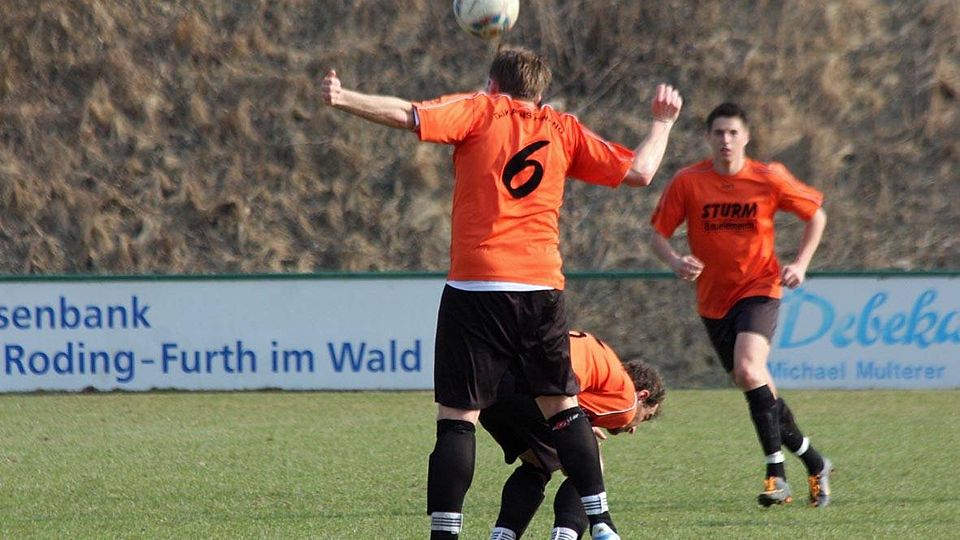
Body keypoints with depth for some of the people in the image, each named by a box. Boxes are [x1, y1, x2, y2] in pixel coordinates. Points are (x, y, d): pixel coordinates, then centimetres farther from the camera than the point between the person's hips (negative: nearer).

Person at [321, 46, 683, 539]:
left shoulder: (480, 112, 6)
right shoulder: (563, 130, 13)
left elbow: (410, 116, -10)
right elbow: (638, 172, 11)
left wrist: (343, 100, -10)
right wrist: (662, 124, 27)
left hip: (474, 286, -3)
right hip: (541, 289, 3)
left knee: (457, 417, -2)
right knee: (562, 407, 17)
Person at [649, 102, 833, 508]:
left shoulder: (769, 179, -7)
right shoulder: (687, 182, -5)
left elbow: (815, 214, 7)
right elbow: (658, 234, -1)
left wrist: (800, 264, -5)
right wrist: (674, 261, -22)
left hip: (759, 288, -4)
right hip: (713, 299, 4)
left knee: (749, 370, -27)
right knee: (753, 385, 9)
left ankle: (776, 474, -23)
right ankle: (814, 464, 26)